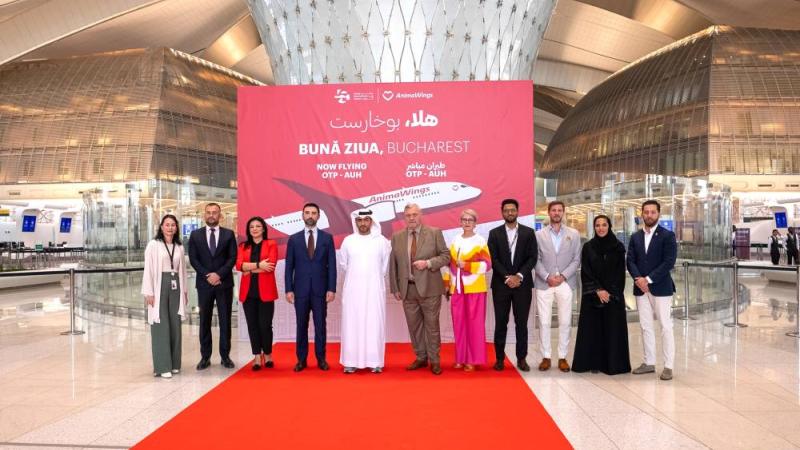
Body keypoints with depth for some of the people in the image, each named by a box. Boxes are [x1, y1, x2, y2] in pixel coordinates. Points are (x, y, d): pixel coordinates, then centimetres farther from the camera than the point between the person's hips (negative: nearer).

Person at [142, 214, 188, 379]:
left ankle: (174, 363, 17)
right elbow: (148, 269, -6)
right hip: (159, 286, -5)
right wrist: (149, 292, -10)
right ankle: (162, 366, 1)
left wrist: (184, 290, 14)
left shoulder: (179, 247, 11)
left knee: (175, 326, 7)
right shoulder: (153, 245, -4)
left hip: (175, 287, 5)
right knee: (161, 326, -3)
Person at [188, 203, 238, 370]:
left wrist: (219, 274, -12)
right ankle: (205, 357, 12)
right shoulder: (195, 235, 7)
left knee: (225, 320, 3)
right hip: (204, 283, 1)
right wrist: (207, 275, -10)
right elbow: (193, 259, 1)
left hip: (224, 283, 0)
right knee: (205, 321, 5)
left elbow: (232, 258, -1)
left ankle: (225, 356, 11)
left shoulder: (229, 234, 4)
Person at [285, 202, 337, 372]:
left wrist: (332, 289, -5)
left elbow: (332, 265, 1)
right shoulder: (294, 239, 5)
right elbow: (289, 266, 4)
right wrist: (288, 289, -2)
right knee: (301, 326, 7)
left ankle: (321, 359, 15)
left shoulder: (327, 238, 4)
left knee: (320, 325, 4)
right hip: (300, 289, 1)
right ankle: (302, 359, 16)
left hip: (320, 289, 0)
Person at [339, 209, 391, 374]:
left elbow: (385, 265, 10)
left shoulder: (381, 241, 0)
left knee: (375, 324, 1)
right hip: (353, 289, 1)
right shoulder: (348, 241, 2)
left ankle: (375, 362, 7)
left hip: (374, 289, -1)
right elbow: (343, 264, 13)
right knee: (352, 324, 1)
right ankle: (351, 362, 7)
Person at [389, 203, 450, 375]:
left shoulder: (435, 233, -2)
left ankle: (434, 360, 17)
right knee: (414, 326, 11)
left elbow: (446, 256, -1)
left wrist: (428, 263, -17)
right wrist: (395, 288, 4)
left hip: (429, 288, -3)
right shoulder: (397, 237, 6)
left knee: (432, 325, 4)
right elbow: (393, 264, 8)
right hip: (407, 289, 3)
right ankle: (420, 358, 25)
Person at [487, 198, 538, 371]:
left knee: (521, 323, 4)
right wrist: (507, 277, -13)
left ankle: (521, 358, 13)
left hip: (523, 284, 0)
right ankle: (499, 358, 11)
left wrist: (519, 276, -12)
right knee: (501, 323, 3)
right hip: (501, 284, 0)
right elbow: (493, 259, -2)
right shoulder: (494, 233, 5)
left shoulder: (528, 232, 6)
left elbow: (533, 257, -1)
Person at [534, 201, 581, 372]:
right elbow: (536, 260, 3)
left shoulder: (574, 234, 7)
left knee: (565, 322, 2)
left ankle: (563, 357, 12)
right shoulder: (539, 234, 6)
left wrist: (563, 276, -9)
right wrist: (547, 276, -10)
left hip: (565, 284, 0)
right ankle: (545, 357, 10)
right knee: (544, 322, 0)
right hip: (544, 284, 0)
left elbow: (576, 259, 3)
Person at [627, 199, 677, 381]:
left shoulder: (667, 235, -3)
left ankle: (668, 366, 3)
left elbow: (669, 262, -12)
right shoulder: (635, 237, 11)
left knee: (665, 327, -2)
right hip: (640, 288, 5)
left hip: (661, 288, -5)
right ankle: (649, 363, 17)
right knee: (645, 327, 9)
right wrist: (638, 279, -12)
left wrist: (648, 279, -16)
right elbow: (630, 261, 6)